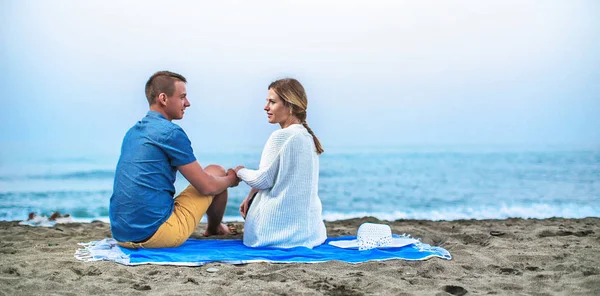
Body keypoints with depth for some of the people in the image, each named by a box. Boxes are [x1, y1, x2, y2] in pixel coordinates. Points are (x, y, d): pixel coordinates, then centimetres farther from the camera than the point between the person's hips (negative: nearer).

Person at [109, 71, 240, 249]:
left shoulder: (132, 132, 14)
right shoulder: (171, 133, -12)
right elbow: (207, 187, -8)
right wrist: (231, 179, 15)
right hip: (156, 234, -9)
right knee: (216, 172, 13)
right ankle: (214, 228, 35)